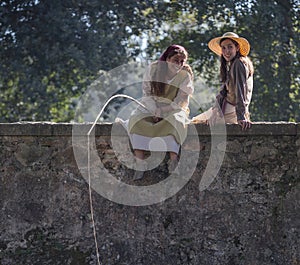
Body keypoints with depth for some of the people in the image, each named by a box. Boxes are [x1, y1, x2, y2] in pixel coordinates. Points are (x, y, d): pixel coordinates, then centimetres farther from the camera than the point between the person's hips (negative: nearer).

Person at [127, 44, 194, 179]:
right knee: (136, 120, -28)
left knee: (174, 122, -36)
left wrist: (163, 111, -20)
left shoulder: (185, 76, -5)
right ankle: (140, 163, -36)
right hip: (151, 107, 2)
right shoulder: (153, 69, -2)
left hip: (173, 110, -1)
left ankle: (173, 162, -44)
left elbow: (181, 102, -8)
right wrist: (154, 110, -17)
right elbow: (147, 93, -1)